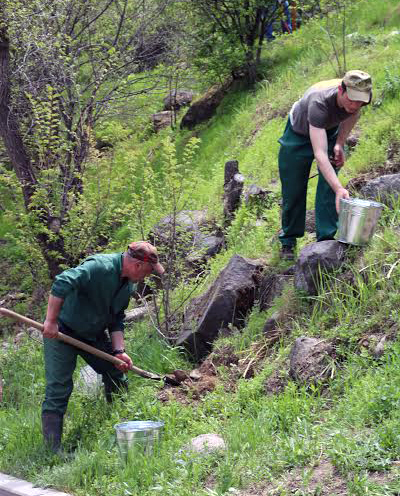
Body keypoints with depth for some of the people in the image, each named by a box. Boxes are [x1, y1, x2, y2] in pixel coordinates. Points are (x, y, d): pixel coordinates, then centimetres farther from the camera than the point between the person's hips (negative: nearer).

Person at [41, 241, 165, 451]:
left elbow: (116, 319, 8)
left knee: (117, 376, 12)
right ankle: (54, 451, -12)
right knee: (58, 389, -12)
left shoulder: (129, 284, 1)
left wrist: (119, 351, -5)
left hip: (94, 334, 9)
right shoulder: (100, 267, -29)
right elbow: (62, 283, -38)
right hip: (61, 331, -9)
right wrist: (51, 321, -36)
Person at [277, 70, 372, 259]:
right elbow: (319, 154, -52)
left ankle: (326, 239, -7)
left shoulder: (357, 97, -29)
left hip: (331, 132, 4)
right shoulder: (319, 103, -46)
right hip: (299, 135, -4)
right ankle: (288, 241, 16)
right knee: (293, 191, -1)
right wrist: (339, 189, -61)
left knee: (329, 188, -12)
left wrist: (340, 143, -13)